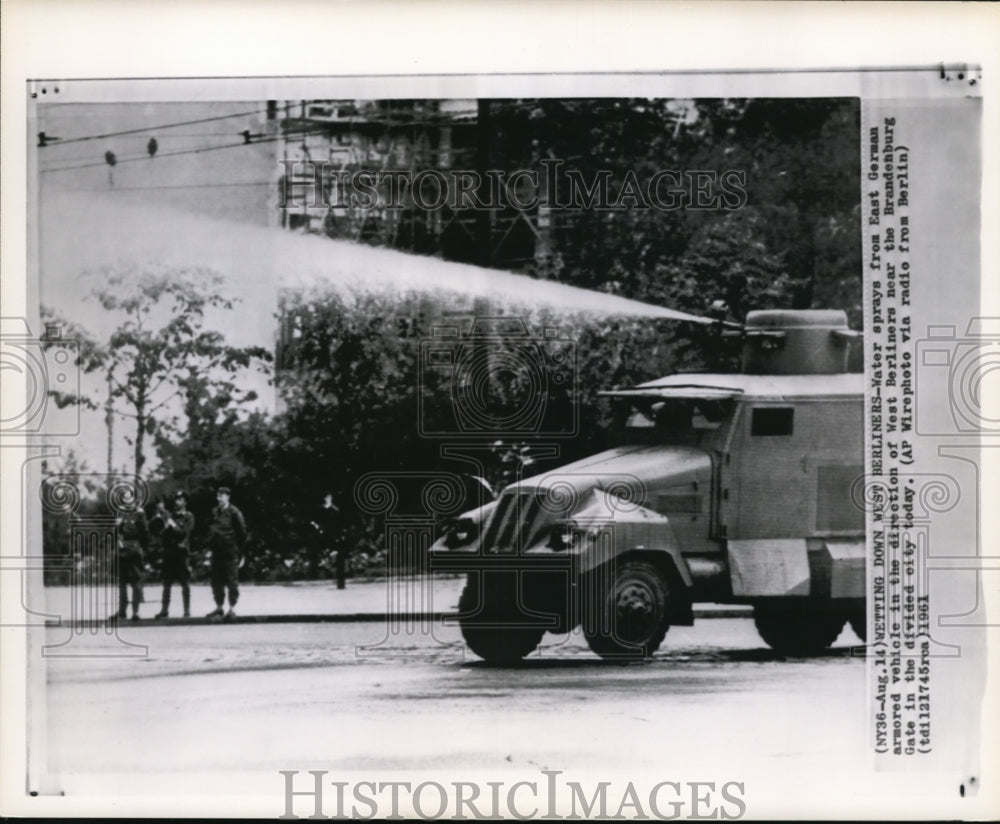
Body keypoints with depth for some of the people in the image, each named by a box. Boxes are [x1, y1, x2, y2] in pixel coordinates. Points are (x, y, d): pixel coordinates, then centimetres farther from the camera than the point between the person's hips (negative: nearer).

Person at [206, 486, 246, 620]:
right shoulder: (214, 512, 10)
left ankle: (232, 609, 3)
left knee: (232, 582, -2)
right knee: (217, 582, 9)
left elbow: (242, 532, -5)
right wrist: (210, 543, 10)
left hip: (230, 552, -6)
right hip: (217, 552, 6)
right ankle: (219, 608, 19)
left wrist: (238, 548, -5)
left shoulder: (234, 513, -7)